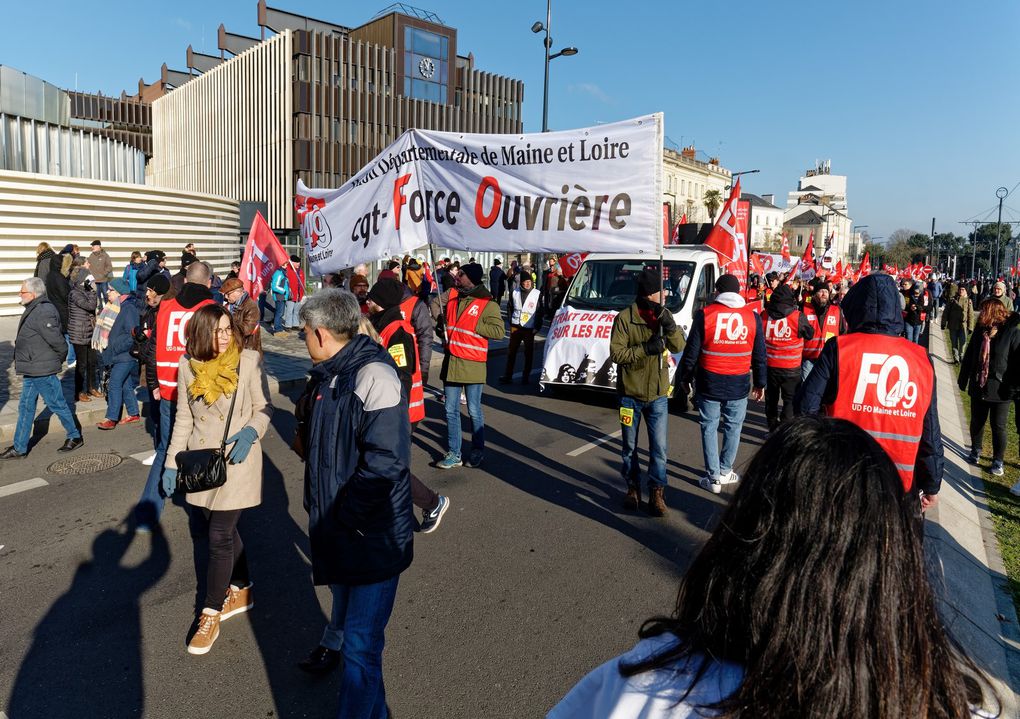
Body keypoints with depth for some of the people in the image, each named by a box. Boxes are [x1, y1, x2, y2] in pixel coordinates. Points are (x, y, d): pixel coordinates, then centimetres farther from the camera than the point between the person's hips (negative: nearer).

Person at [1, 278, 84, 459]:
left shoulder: (43, 313, -22)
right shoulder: (35, 310, 11)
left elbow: (57, 340, -23)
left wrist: (59, 359, -8)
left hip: (42, 371, -10)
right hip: (32, 370, 10)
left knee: (57, 404, 3)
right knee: (25, 407, 13)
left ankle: (75, 437, 19)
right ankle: (19, 448, 20)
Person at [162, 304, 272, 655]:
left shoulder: (249, 360, -11)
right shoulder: (188, 366, 0)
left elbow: (264, 408, -3)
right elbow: (184, 418, 9)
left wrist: (251, 432, -22)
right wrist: (172, 462, 7)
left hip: (237, 459, -4)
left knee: (219, 536, -3)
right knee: (224, 528, 17)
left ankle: (211, 614, 12)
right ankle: (241, 591, 37)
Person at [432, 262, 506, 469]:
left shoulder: (487, 303, -9)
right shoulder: (451, 294, 7)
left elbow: (499, 331, -14)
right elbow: (435, 303, 25)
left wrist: (472, 326, -15)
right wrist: (443, 322, 8)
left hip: (472, 364, -6)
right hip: (451, 361, 6)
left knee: (474, 411, 5)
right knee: (451, 411, 10)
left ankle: (478, 451, 23)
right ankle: (453, 454, 20)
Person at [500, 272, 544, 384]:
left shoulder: (537, 294, -3)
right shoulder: (515, 292, 4)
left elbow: (540, 312, -1)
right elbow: (509, 307, 14)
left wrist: (537, 327, -5)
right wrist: (511, 321, 6)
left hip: (529, 328, -2)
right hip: (515, 327, 2)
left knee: (528, 353, 3)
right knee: (511, 351, 5)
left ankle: (526, 376, 13)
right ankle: (508, 375, 12)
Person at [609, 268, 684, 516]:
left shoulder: (663, 316, 2)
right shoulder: (625, 318, -10)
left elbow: (678, 347, -5)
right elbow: (616, 353, -16)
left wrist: (670, 326, -24)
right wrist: (645, 348, -28)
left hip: (658, 394, 2)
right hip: (631, 393, -2)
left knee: (659, 447, -1)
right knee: (630, 446, 13)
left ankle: (657, 492, 12)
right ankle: (633, 488, 29)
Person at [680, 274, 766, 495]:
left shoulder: (705, 314, -6)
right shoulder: (752, 316, 2)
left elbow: (691, 351, -3)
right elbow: (759, 355, 8)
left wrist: (685, 378, 9)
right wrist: (760, 383, 18)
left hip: (709, 383, -2)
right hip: (739, 385, 2)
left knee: (709, 428, 7)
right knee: (733, 428, 15)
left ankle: (713, 478, 9)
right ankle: (725, 472, 26)